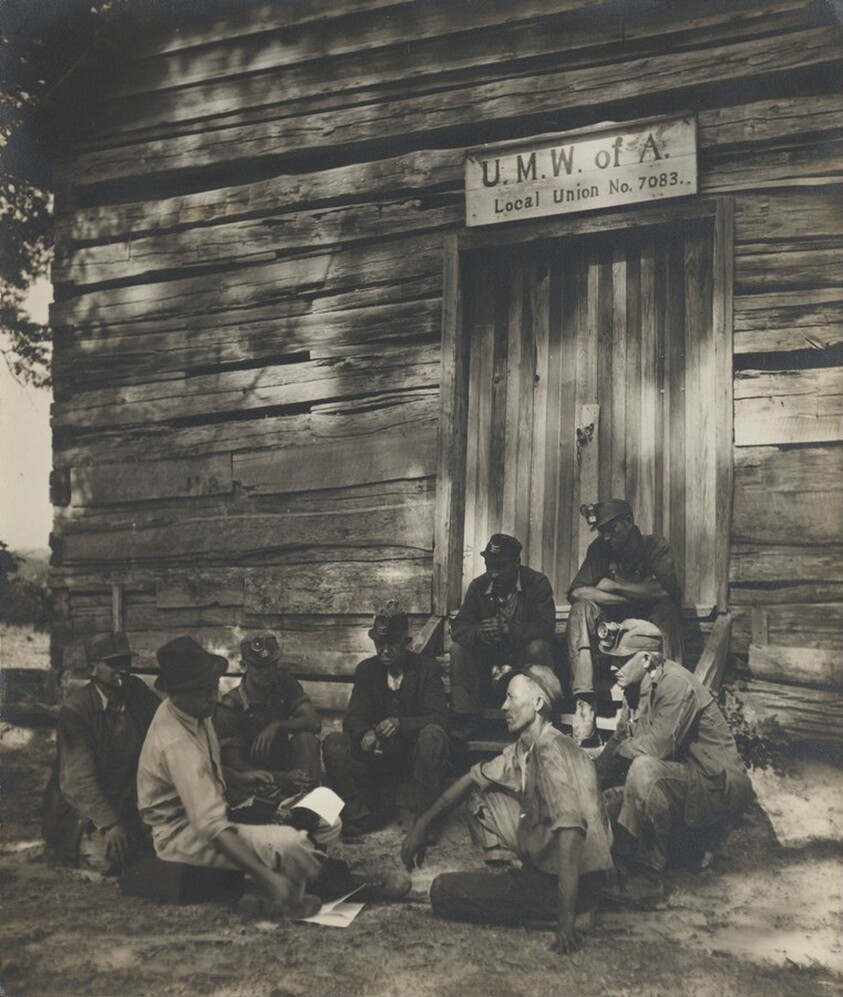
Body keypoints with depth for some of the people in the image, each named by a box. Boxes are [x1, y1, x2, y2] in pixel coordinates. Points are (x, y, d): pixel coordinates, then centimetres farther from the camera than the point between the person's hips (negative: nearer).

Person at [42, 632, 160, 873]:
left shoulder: (137, 693, -2)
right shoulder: (75, 709, -20)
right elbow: (79, 779, -26)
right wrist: (110, 823, -35)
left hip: (125, 802, 5)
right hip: (80, 806, -5)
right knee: (106, 858, -25)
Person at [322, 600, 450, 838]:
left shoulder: (426, 669, -4)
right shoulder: (367, 670, 6)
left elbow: (439, 718, -15)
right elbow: (353, 718, -2)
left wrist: (401, 724, -35)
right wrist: (364, 734, -29)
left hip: (414, 752, -3)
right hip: (378, 754, 3)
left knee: (433, 735, -34)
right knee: (333, 743, -20)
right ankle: (361, 815, -16)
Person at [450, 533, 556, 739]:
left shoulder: (537, 583, -11)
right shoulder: (479, 586, 0)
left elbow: (546, 626, -23)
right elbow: (458, 628, -8)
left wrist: (506, 629, -34)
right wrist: (478, 632, -32)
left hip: (524, 652, -3)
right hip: (491, 654, 3)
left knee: (537, 647, -35)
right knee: (458, 649, -21)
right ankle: (466, 720, -18)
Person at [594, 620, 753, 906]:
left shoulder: (676, 684, -20)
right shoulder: (636, 689, 9)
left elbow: (657, 745, -29)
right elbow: (619, 741, 13)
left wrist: (617, 751, -9)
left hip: (718, 786, -9)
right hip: (676, 782, 9)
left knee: (644, 768, -34)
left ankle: (648, 879, -24)